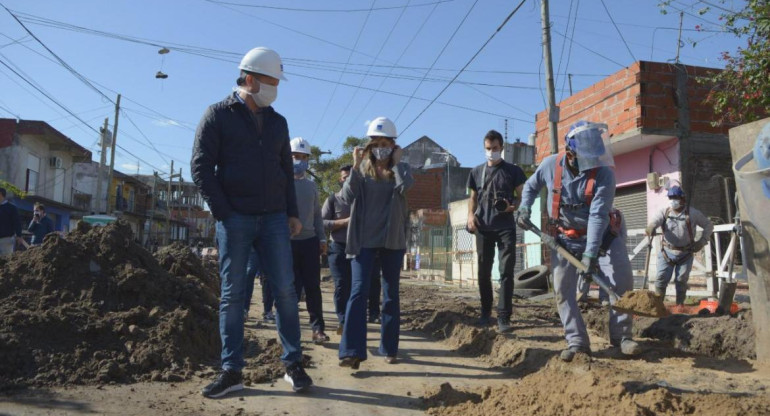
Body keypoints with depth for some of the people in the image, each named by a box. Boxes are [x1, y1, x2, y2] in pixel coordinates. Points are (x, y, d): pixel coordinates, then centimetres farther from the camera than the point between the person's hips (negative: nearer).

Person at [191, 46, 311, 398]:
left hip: (273, 219, 4)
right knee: (232, 294, 1)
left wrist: (293, 213, 8)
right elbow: (201, 167, -3)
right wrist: (223, 213, -10)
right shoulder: (218, 115, 2)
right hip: (235, 220, -3)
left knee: (285, 290, 0)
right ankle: (232, 371, 9)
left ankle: (293, 365, 9)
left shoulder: (277, 122, 15)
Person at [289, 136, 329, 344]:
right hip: (289, 241, -3)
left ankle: (318, 328, 6)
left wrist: (322, 238, 12)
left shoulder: (311, 185, 14)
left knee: (313, 286, 2)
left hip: (310, 241, 3)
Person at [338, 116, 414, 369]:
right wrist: (355, 166, -15)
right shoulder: (362, 169, 4)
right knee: (359, 290, -12)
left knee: (391, 293, 7)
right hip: (364, 239, -1)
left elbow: (405, 186, -18)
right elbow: (347, 197, -11)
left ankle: (389, 348, 17)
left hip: (393, 239, 1)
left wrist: (396, 162, -7)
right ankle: (352, 351, -13)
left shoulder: (401, 169, 6)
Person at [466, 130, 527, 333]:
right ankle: (486, 311, 21)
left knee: (506, 271, -9)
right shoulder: (477, 172, 14)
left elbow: (523, 196, 7)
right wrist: (471, 214, 0)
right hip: (483, 227, 3)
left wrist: (513, 206, -14)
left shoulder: (513, 170, 6)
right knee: (484, 271, 7)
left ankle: (503, 317, -8)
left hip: (506, 227, -3)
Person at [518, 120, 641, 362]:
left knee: (622, 281, -9)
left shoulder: (604, 173, -24)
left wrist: (590, 252, -34)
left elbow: (598, 215, -29)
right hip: (564, 237, 2)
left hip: (601, 234, -1)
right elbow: (531, 186, 8)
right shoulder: (551, 165, -15)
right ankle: (577, 342, 6)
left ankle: (621, 336, 8)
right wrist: (524, 207, -7)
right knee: (563, 290, -2)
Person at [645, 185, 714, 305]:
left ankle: (680, 304, 18)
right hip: (667, 252, 1)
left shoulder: (692, 213, -3)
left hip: (685, 254, -1)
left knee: (681, 280, 5)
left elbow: (709, 225, 7)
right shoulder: (665, 212, 1)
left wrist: (702, 241, -3)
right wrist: (650, 228, -41)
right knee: (661, 278, -4)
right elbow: (655, 221, -16)